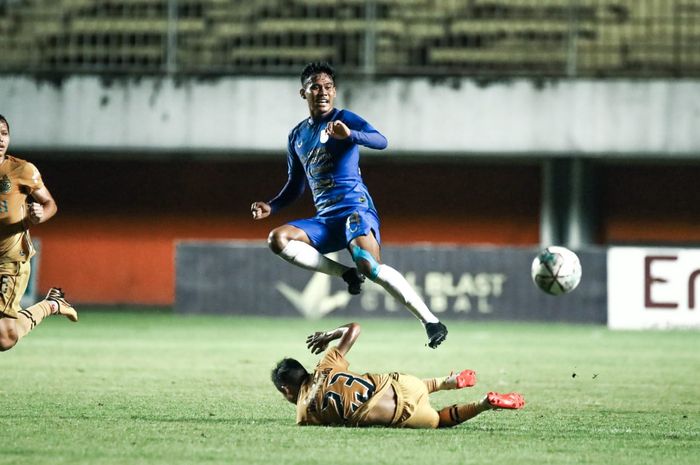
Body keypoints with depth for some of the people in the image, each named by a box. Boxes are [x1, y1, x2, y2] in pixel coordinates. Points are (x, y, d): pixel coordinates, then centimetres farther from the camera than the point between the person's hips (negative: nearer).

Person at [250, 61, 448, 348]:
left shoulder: (344, 120, 1)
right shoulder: (297, 136, 19)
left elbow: (381, 141, -18)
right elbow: (296, 185, 29)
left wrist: (350, 134, -37)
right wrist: (271, 207, 11)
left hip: (355, 208, -6)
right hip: (324, 219, 6)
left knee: (369, 265, -30)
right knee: (278, 239, -17)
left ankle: (431, 322, -23)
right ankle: (345, 274, -10)